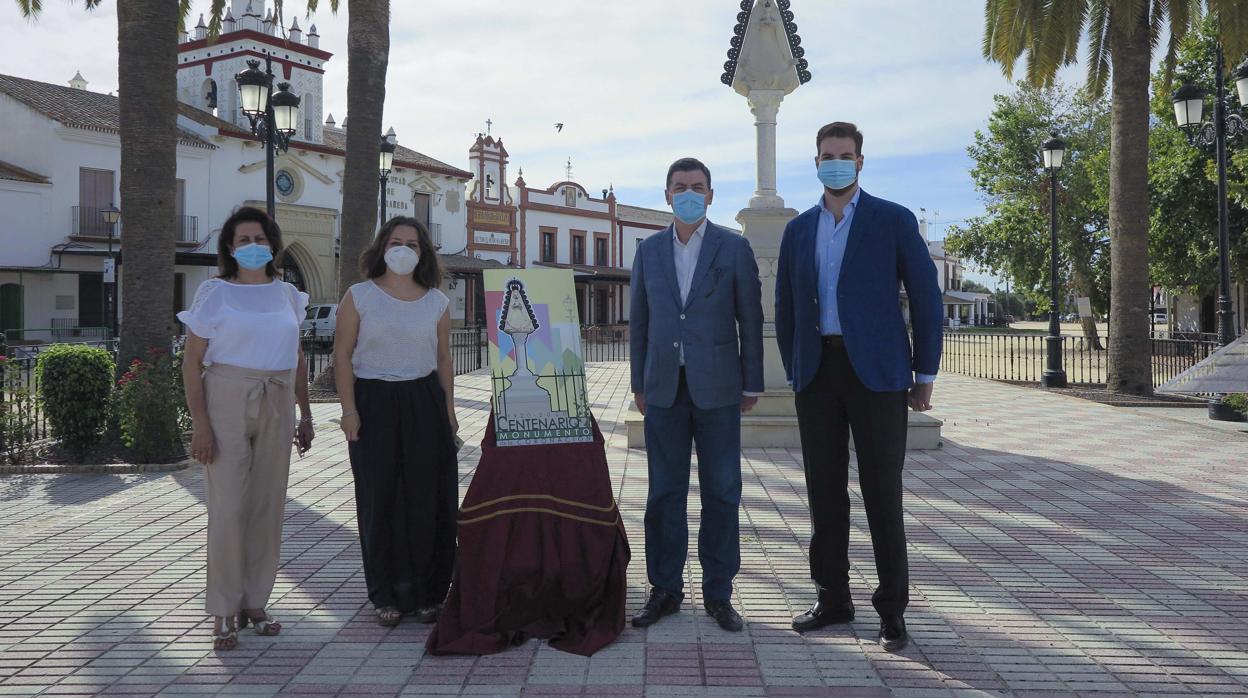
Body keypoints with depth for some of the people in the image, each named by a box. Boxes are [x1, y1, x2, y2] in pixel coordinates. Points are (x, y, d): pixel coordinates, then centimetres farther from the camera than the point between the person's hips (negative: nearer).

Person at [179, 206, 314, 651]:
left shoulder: (287, 294, 12)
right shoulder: (215, 293, -1)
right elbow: (191, 363, -3)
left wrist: (305, 414, 15)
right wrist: (201, 424, -11)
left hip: (276, 406, 4)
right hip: (227, 401, -4)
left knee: (268, 506, 6)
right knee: (228, 506, -5)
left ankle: (255, 602, 20)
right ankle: (224, 612, 7)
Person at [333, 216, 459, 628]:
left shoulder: (436, 301, 9)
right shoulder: (359, 297, 1)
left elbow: (443, 357, 13)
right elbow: (342, 355, -1)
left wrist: (448, 407, 7)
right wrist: (349, 408, -8)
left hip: (424, 403, 2)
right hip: (375, 404, -2)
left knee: (428, 498, 1)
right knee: (381, 498, 3)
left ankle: (427, 593, 12)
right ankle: (387, 596, 14)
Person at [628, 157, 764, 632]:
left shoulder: (734, 248, 1)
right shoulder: (649, 250, 9)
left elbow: (750, 319, 1)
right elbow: (639, 320, 11)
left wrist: (752, 384, -1)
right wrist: (639, 383, 9)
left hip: (716, 388, -2)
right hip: (664, 389, 2)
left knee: (721, 492, 4)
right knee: (664, 492, 6)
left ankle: (718, 593, 15)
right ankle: (665, 589, 18)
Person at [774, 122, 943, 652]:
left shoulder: (893, 220, 2)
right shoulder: (798, 229, 13)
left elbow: (925, 297, 0)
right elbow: (786, 307, 16)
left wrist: (925, 375, -3)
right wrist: (794, 371, 10)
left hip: (876, 371, -4)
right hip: (817, 372, 4)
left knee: (882, 494, 0)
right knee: (825, 491, 8)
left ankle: (891, 610, 10)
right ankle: (833, 599, 20)